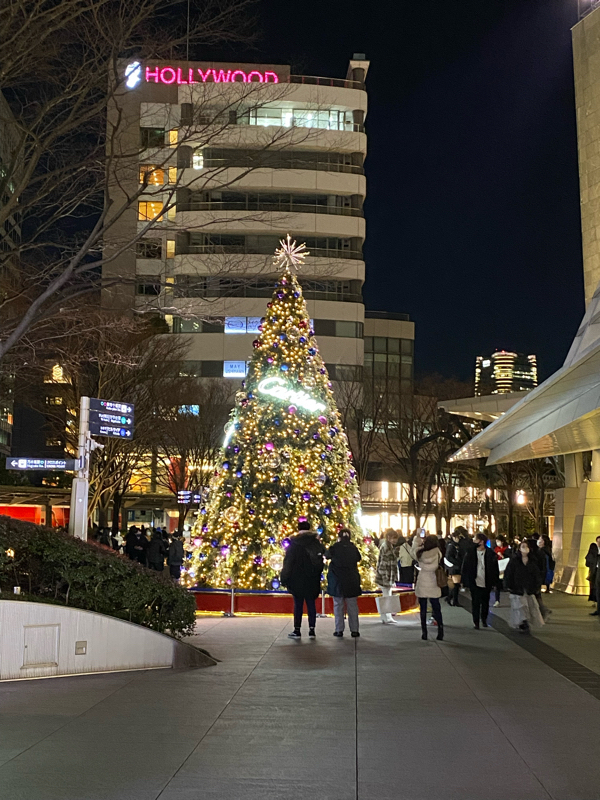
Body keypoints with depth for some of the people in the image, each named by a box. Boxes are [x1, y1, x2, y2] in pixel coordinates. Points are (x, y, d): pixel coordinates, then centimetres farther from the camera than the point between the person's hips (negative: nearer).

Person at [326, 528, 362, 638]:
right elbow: (358, 558, 13)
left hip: (337, 581, -2)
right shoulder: (353, 548, -2)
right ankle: (354, 630, 8)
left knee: (338, 605, 6)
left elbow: (327, 555, 9)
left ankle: (339, 630, 6)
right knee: (352, 606, 7)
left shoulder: (335, 547, -8)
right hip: (351, 581, 2)